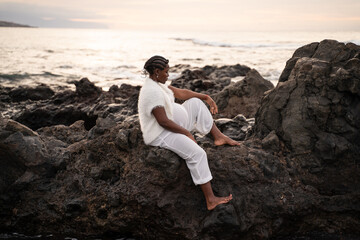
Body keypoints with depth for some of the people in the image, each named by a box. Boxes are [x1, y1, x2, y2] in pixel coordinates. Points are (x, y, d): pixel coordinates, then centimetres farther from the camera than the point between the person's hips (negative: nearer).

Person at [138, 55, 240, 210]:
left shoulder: (157, 83, 8)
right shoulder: (152, 92, -25)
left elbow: (180, 93, 14)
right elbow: (163, 121, -28)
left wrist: (206, 97, 8)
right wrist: (187, 133, -18)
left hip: (173, 125, 11)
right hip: (161, 136, -11)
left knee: (196, 102, 14)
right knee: (197, 153, -25)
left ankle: (218, 137, 13)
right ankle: (210, 200, -23)